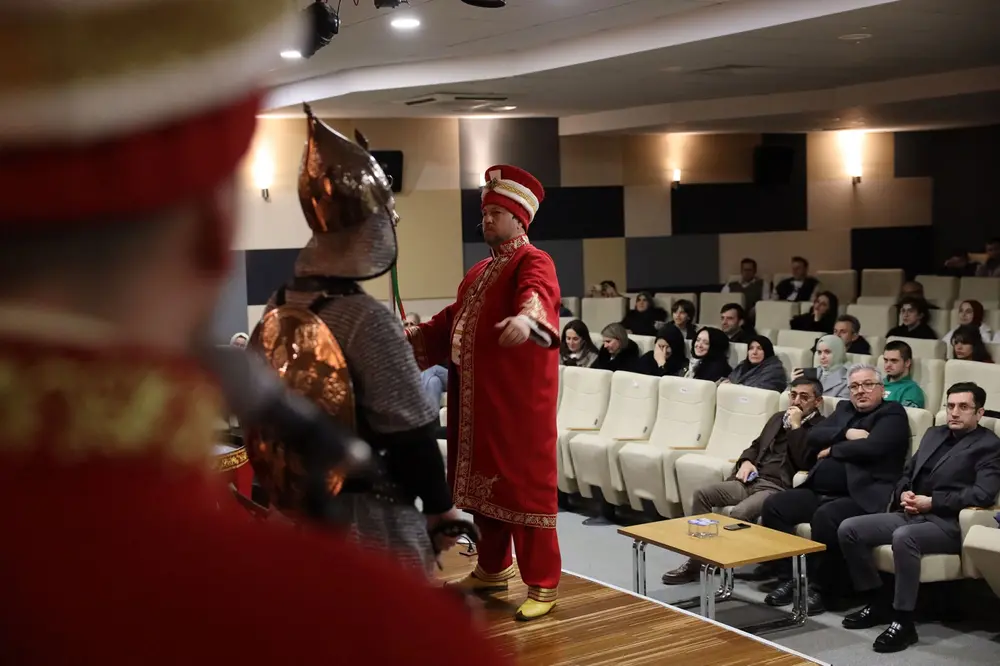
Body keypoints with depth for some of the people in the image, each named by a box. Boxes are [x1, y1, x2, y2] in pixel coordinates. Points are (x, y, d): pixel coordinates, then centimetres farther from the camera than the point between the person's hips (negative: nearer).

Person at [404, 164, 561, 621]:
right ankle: (493, 569, 30)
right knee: (483, 480, 15)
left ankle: (543, 585, 3)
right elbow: (454, 317, 27)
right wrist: (418, 334, 15)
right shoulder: (479, 272, 18)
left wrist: (525, 319, -55)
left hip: (519, 401, -8)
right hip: (477, 399, 8)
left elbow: (537, 295, -33)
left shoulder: (534, 263, -10)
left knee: (524, 484, -5)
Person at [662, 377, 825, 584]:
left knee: (740, 513, -34)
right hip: (753, 479, 8)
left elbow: (803, 462, -16)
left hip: (779, 487, -8)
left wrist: (795, 426, -14)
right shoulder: (778, 418, 22)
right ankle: (696, 562, -10)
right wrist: (746, 461, 7)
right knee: (702, 494, -12)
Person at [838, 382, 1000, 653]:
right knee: (848, 529, -10)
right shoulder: (934, 434, 23)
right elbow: (907, 473, 24)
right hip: (911, 514, 8)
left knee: (903, 537, -38)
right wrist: (903, 494, 0)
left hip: (948, 524, -7)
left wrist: (932, 502, -16)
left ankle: (904, 621, -27)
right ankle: (877, 603, 2)